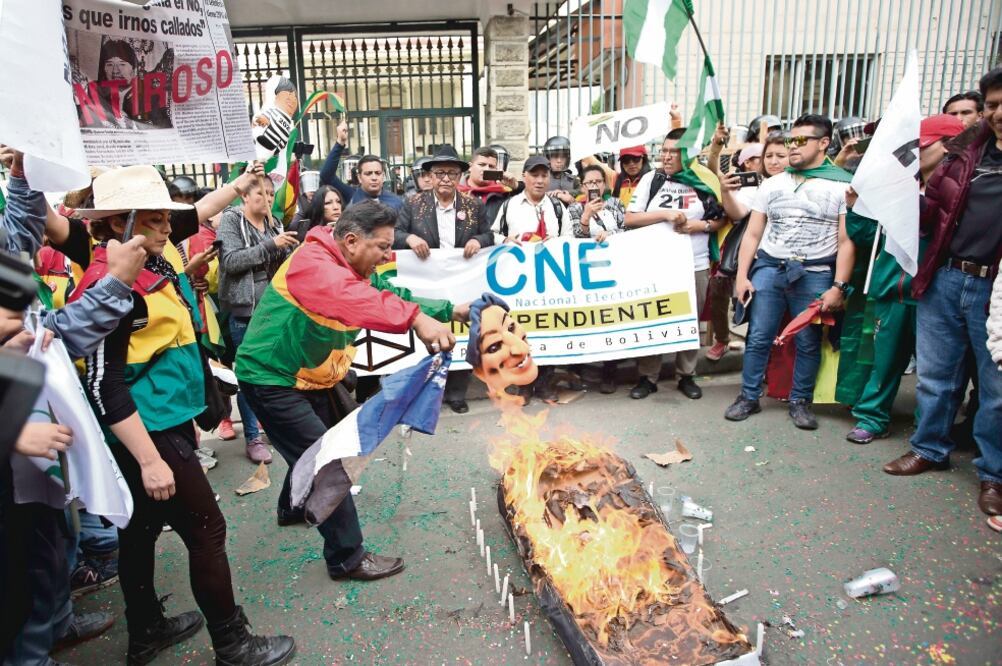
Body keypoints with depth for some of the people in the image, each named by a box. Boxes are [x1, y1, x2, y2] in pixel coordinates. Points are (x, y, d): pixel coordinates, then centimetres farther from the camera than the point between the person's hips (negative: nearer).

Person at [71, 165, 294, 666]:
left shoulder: (154, 267, 3)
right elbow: (104, 386, -24)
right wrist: (150, 460, -23)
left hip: (164, 423, 9)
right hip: (145, 434, -9)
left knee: (141, 529, 20)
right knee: (206, 530, 1)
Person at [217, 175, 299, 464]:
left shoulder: (274, 223, 11)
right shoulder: (230, 220, -4)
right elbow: (230, 261, -17)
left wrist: (291, 249, -6)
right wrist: (270, 244, -21)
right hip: (244, 310, -5)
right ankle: (252, 437, 12)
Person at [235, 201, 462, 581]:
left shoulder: (357, 271, 4)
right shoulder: (311, 263, -27)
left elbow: (394, 297, 2)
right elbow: (356, 300, -45)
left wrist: (452, 311, -9)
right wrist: (417, 318, -57)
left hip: (308, 377, 10)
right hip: (271, 379, -10)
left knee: (316, 446, 25)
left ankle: (292, 507, 52)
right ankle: (347, 557, 3)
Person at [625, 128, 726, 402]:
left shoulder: (704, 183, 3)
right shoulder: (651, 179, 2)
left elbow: (722, 219, 10)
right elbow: (630, 218, -3)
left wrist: (702, 226, -10)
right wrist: (666, 214, -13)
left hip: (695, 265, 1)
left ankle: (687, 376, 23)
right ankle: (648, 377, 15)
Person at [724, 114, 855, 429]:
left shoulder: (843, 185, 1)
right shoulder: (772, 185, 11)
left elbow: (846, 242, -3)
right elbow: (752, 234, 10)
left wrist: (839, 286, -10)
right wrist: (742, 275, 2)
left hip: (815, 274, -2)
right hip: (768, 269, 2)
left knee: (808, 343, 6)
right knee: (758, 338, 2)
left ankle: (800, 401, 21)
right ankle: (749, 397, 15)